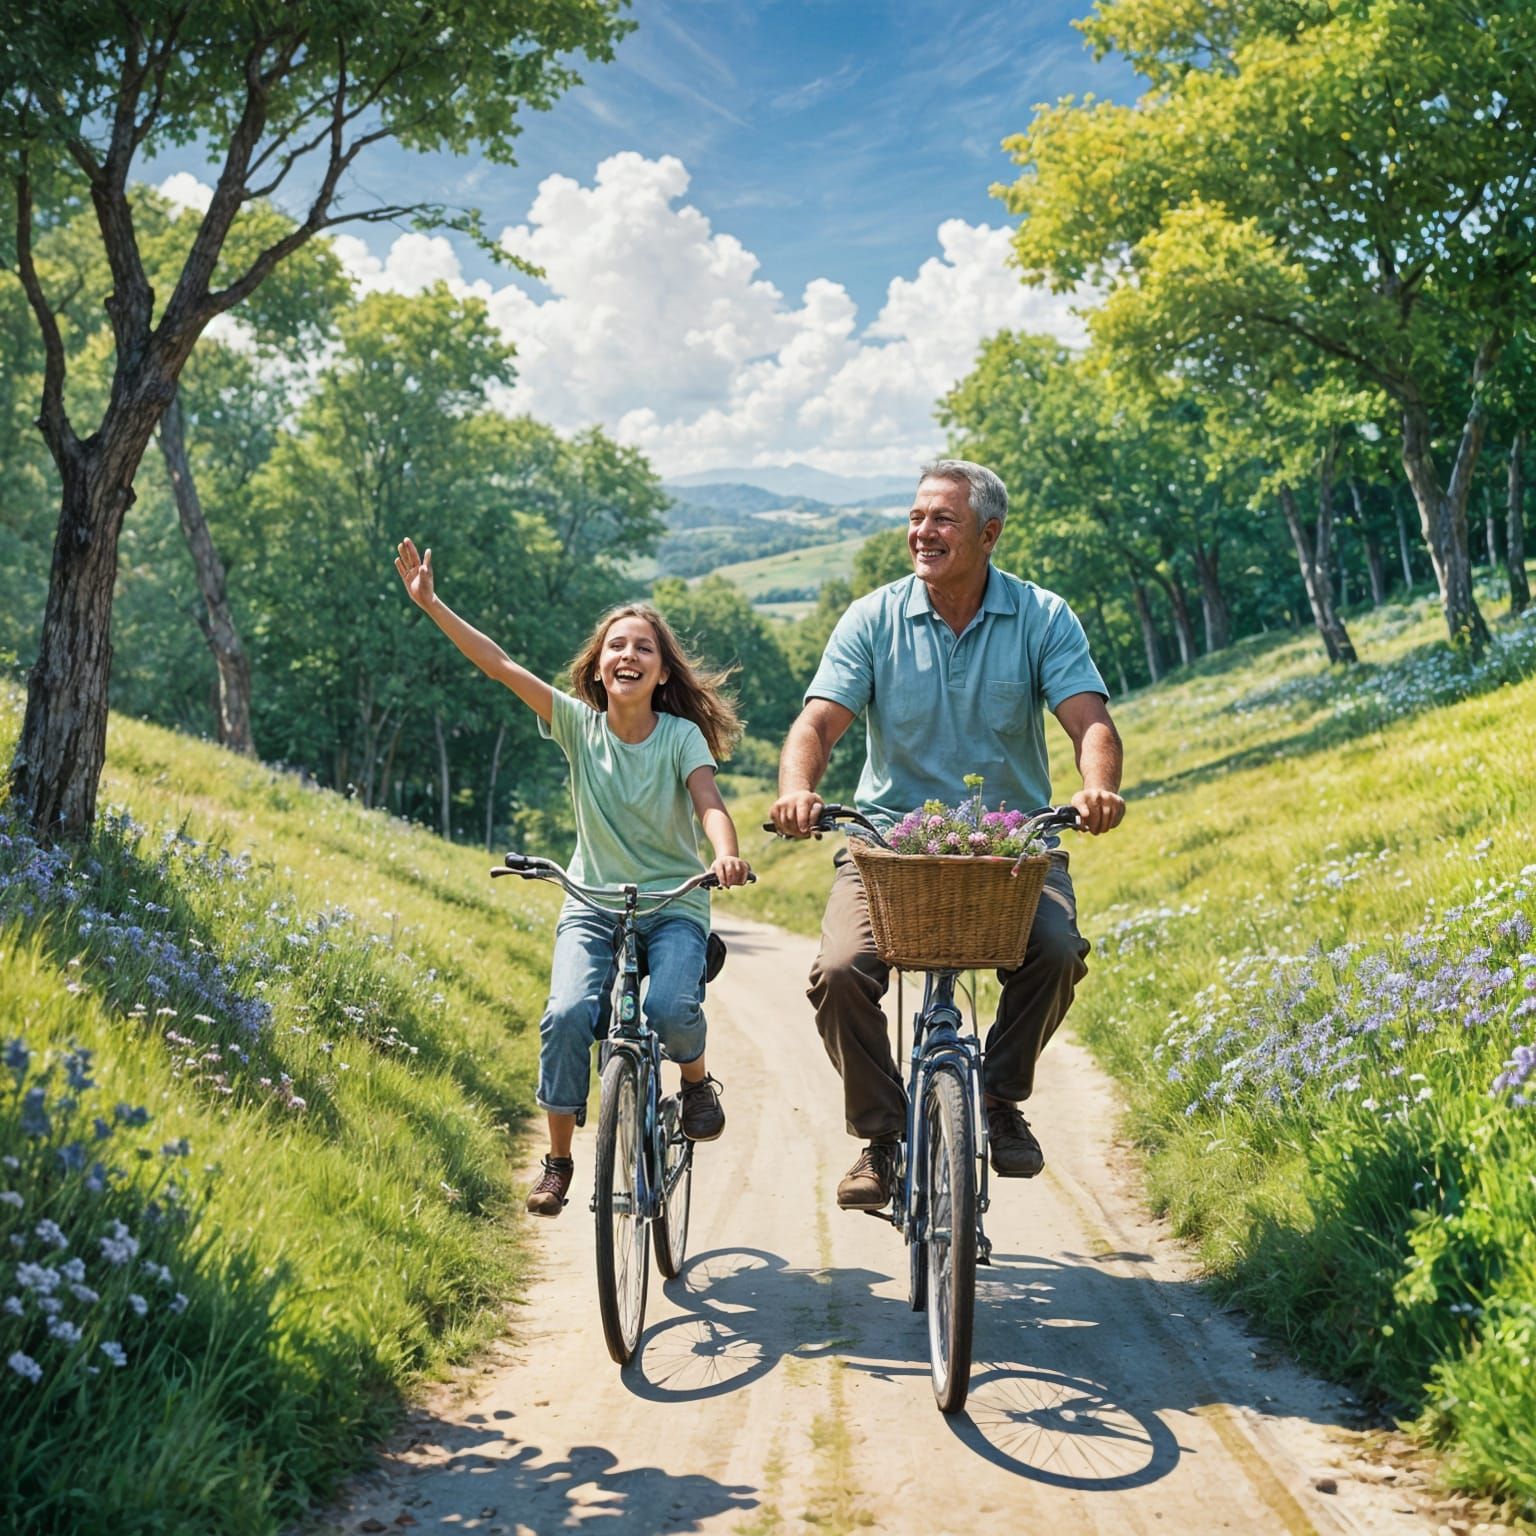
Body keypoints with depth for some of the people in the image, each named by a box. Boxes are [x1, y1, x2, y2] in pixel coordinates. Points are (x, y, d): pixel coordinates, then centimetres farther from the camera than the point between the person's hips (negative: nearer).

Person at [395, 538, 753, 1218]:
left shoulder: (681, 736, -7)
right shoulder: (578, 724, -3)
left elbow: (709, 802, -22)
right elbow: (501, 665, -9)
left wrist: (726, 853, -44)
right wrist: (431, 604, -16)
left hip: (673, 906, -1)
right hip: (593, 904, 2)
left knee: (669, 1008, -27)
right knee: (566, 1015, -21)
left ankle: (696, 1080, 8)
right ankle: (558, 1160, -4)